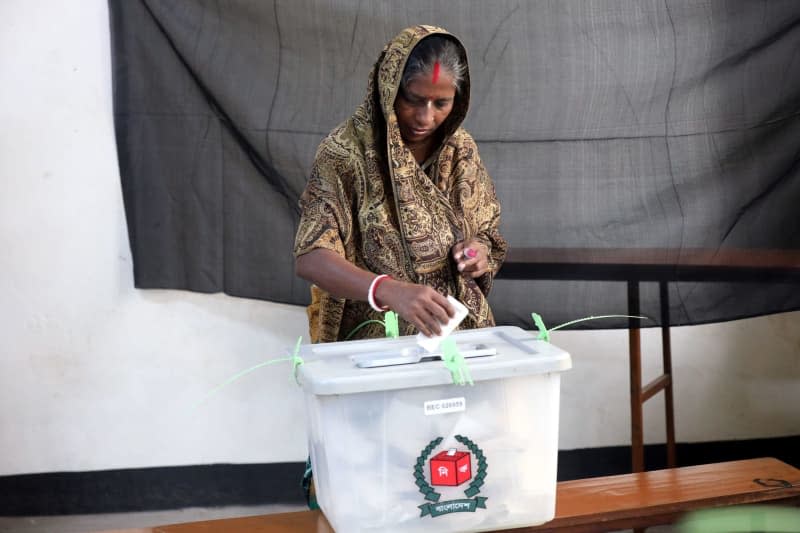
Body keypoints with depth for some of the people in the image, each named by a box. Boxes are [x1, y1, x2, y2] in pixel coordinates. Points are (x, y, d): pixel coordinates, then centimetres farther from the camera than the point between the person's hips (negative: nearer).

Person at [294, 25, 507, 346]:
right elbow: (310, 259, -21)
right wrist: (390, 291, -37)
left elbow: (485, 233, 13)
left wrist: (477, 247, -11)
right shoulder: (345, 150, -12)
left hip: (458, 328, 4)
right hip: (374, 335, -4)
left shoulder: (461, 149, 2)